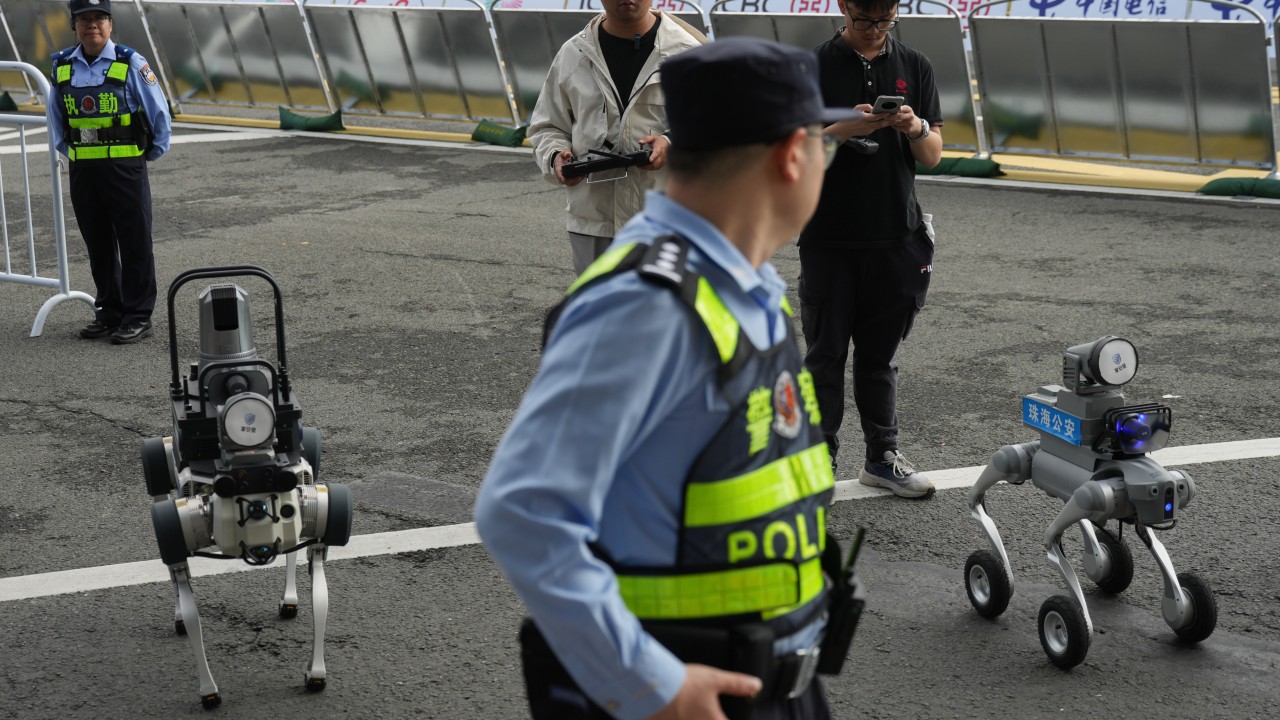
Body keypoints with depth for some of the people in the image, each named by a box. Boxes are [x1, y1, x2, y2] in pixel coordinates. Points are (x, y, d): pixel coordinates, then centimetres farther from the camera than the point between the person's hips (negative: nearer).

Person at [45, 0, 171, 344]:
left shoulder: (131, 64, -7)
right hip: (83, 172, 4)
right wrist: (67, 152, 16)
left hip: (126, 170, -4)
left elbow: (159, 112, 0)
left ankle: (138, 316, 5)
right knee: (98, 247, 11)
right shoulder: (62, 67, 5)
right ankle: (109, 312, 21)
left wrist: (154, 152, 6)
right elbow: (54, 116, 20)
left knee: (135, 245, -1)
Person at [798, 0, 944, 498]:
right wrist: (846, 128, -23)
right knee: (825, 355, 3)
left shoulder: (914, 68, 7)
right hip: (830, 238, -3)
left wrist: (918, 129, -16)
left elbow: (933, 156, 7)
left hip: (895, 237, 3)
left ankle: (882, 458, 21)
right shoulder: (814, 66, -2)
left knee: (880, 355, 12)